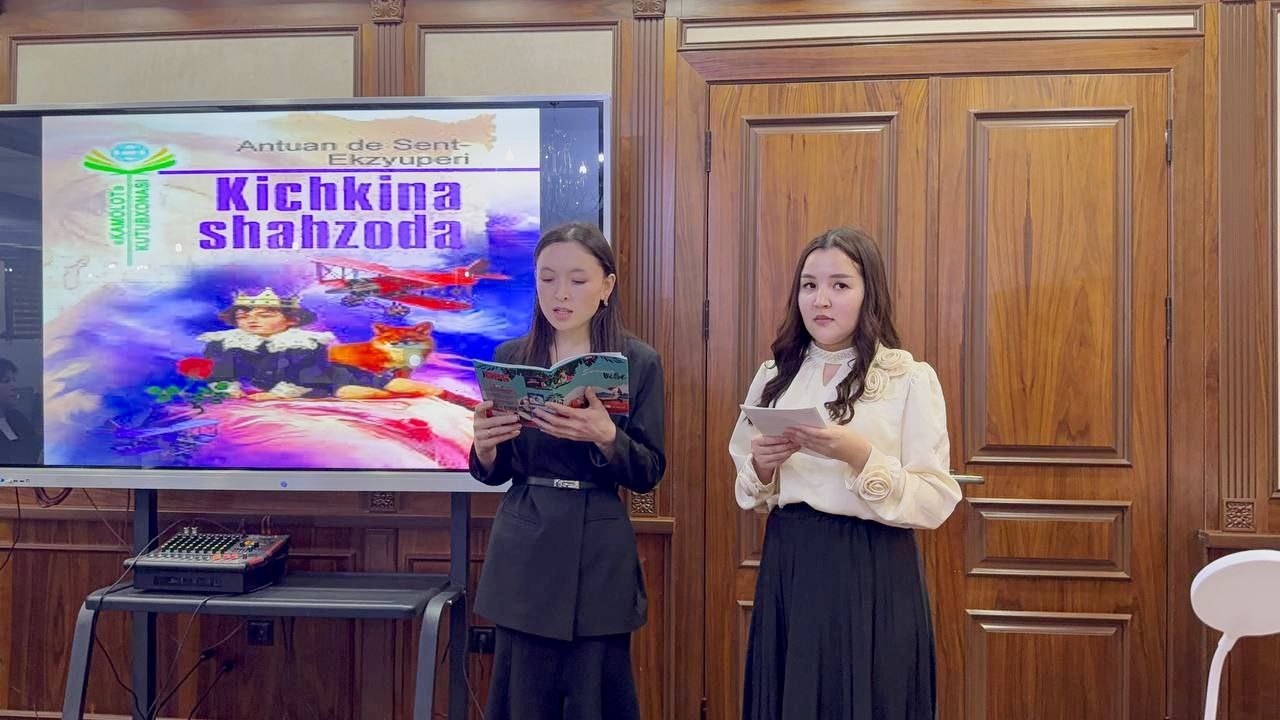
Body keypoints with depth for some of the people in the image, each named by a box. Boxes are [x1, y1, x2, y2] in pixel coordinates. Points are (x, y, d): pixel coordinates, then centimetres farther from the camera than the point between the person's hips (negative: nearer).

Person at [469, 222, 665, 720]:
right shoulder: (510, 357, 4)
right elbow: (493, 474, 6)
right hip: (523, 551, 2)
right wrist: (484, 444, -17)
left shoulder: (640, 362, -2)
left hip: (599, 556, -1)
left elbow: (649, 473, -4)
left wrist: (605, 436, -23)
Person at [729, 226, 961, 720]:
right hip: (786, 567, 4)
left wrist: (860, 457, -24)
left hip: (874, 575, -4)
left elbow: (936, 503, -11)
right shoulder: (774, 377, 6)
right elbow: (748, 494, 12)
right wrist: (761, 466, -9)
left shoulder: (911, 379, -7)